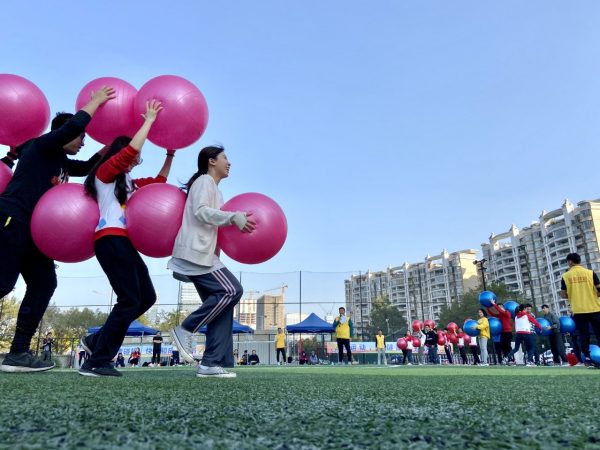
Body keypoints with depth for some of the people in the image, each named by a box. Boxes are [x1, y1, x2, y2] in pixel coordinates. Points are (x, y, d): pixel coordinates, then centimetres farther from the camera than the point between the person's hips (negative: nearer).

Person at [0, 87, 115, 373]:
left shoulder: (60, 161, 22)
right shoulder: (41, 146, -2)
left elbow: (88, 168, 35)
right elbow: (73, 125, -18)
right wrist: (96, 100, -4)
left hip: (31, 229, 9)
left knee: (43, 284, -2)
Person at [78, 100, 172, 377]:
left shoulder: (128, 182, 26)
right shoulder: (105, 172, 3)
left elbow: (159, 181, 33)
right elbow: (131, 149, -12)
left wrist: (170, 154, 28)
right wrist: (149, 120, -3)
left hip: (124, 243, 9)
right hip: (111, 240, -9)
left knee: (147, 297, 4)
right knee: (129, 300, -14)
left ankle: (97, 341, 12)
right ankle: (97, 362, -8)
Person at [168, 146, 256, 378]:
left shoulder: (212, 187, 27)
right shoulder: (205, 180, -1)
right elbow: (201, 211, -17)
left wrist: (236, 223, 11)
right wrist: (234, 217, -20)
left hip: (204, 253, 10)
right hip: (197, 252, -10)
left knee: (222, 299, 0)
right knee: (231, 290, -19)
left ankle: (212, 363, -1)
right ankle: (186, 329, -8)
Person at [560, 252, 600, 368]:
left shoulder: (566, 276, 0)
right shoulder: (590, 273, 0)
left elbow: (563, 295, 3)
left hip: (578, 310, 0)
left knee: (583, 335, 5)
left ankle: (587, 358, 4)